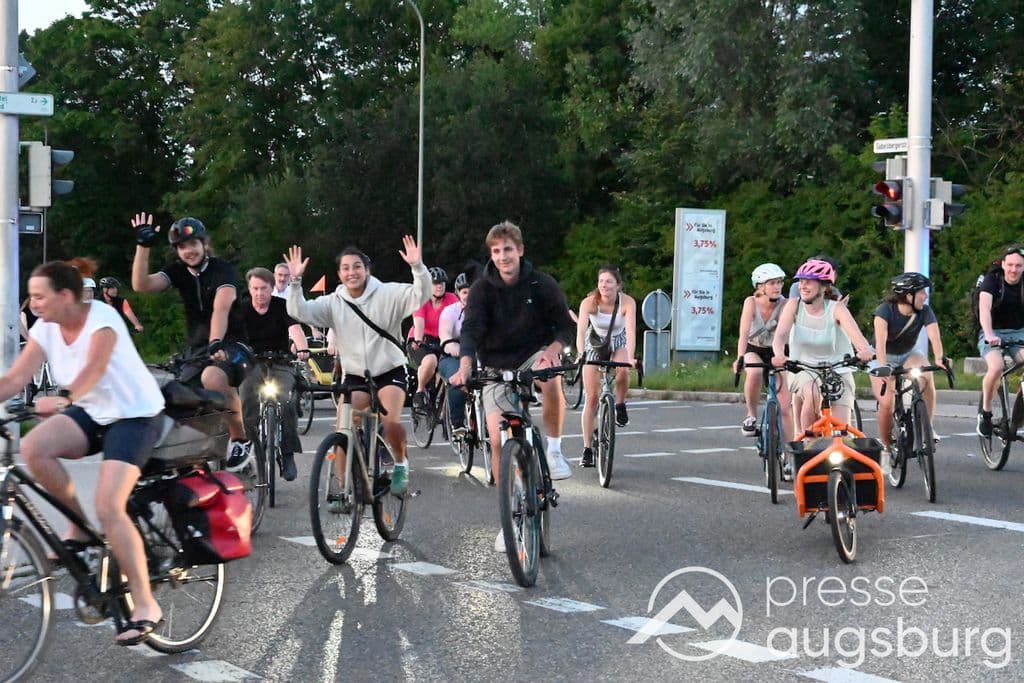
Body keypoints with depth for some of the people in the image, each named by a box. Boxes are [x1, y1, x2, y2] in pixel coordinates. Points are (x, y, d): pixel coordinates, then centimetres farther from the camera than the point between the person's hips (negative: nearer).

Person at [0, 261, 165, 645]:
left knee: (108, 507, -22)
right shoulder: (45, 329, -3)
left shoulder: (101, 318, -22)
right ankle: (78, 527, 0)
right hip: (91, 413, 6)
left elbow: (94, 367, -40)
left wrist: (63, 398, -57)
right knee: (33, 448, -23)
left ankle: (145, 605, -12)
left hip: (135, 415, -6)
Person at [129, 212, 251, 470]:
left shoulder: (222, 269, -10)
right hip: (196, 347, 6)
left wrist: (216, 343, -42)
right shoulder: (178, 271, 5)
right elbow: (141, 285, -10)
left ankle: (241, 440, -18)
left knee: (210, 379, -36)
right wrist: (143, 246, -18)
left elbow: (221, 308, -27)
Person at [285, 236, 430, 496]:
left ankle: (400, 463, 5)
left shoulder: (388, 294, -7)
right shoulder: (333, 303, -1)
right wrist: (295, 281, -26)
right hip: (354, 376, 3)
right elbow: (298, 311, -12)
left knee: (390, 421, -25)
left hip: (389, 372, -2)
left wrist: (417, 267, -36)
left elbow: (421, 294, -19)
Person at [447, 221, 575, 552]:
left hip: (535, 356, -1)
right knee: (498, 440, -8)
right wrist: (465, 366, -40)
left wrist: (552, 349, -28)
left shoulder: (542, 284, -9)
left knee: (550, 377, -39)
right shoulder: (482, 288, -9)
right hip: (496, 367, 1)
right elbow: (471, 329, -22)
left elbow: (566, 327, -5)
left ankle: (554, 449, -16)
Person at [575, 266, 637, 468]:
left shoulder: (627, 302, -25)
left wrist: (630, 357, -49)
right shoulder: (589, 302, -26)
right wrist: (580, 355, -51)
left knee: (623, 371, -34)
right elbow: (581, 330, -36)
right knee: (592, 397, -5)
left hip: (618, 344, 0)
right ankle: (587, 449, 1)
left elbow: (631, 331, -35)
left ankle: (620, 405, -4)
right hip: (595, 345, 0)